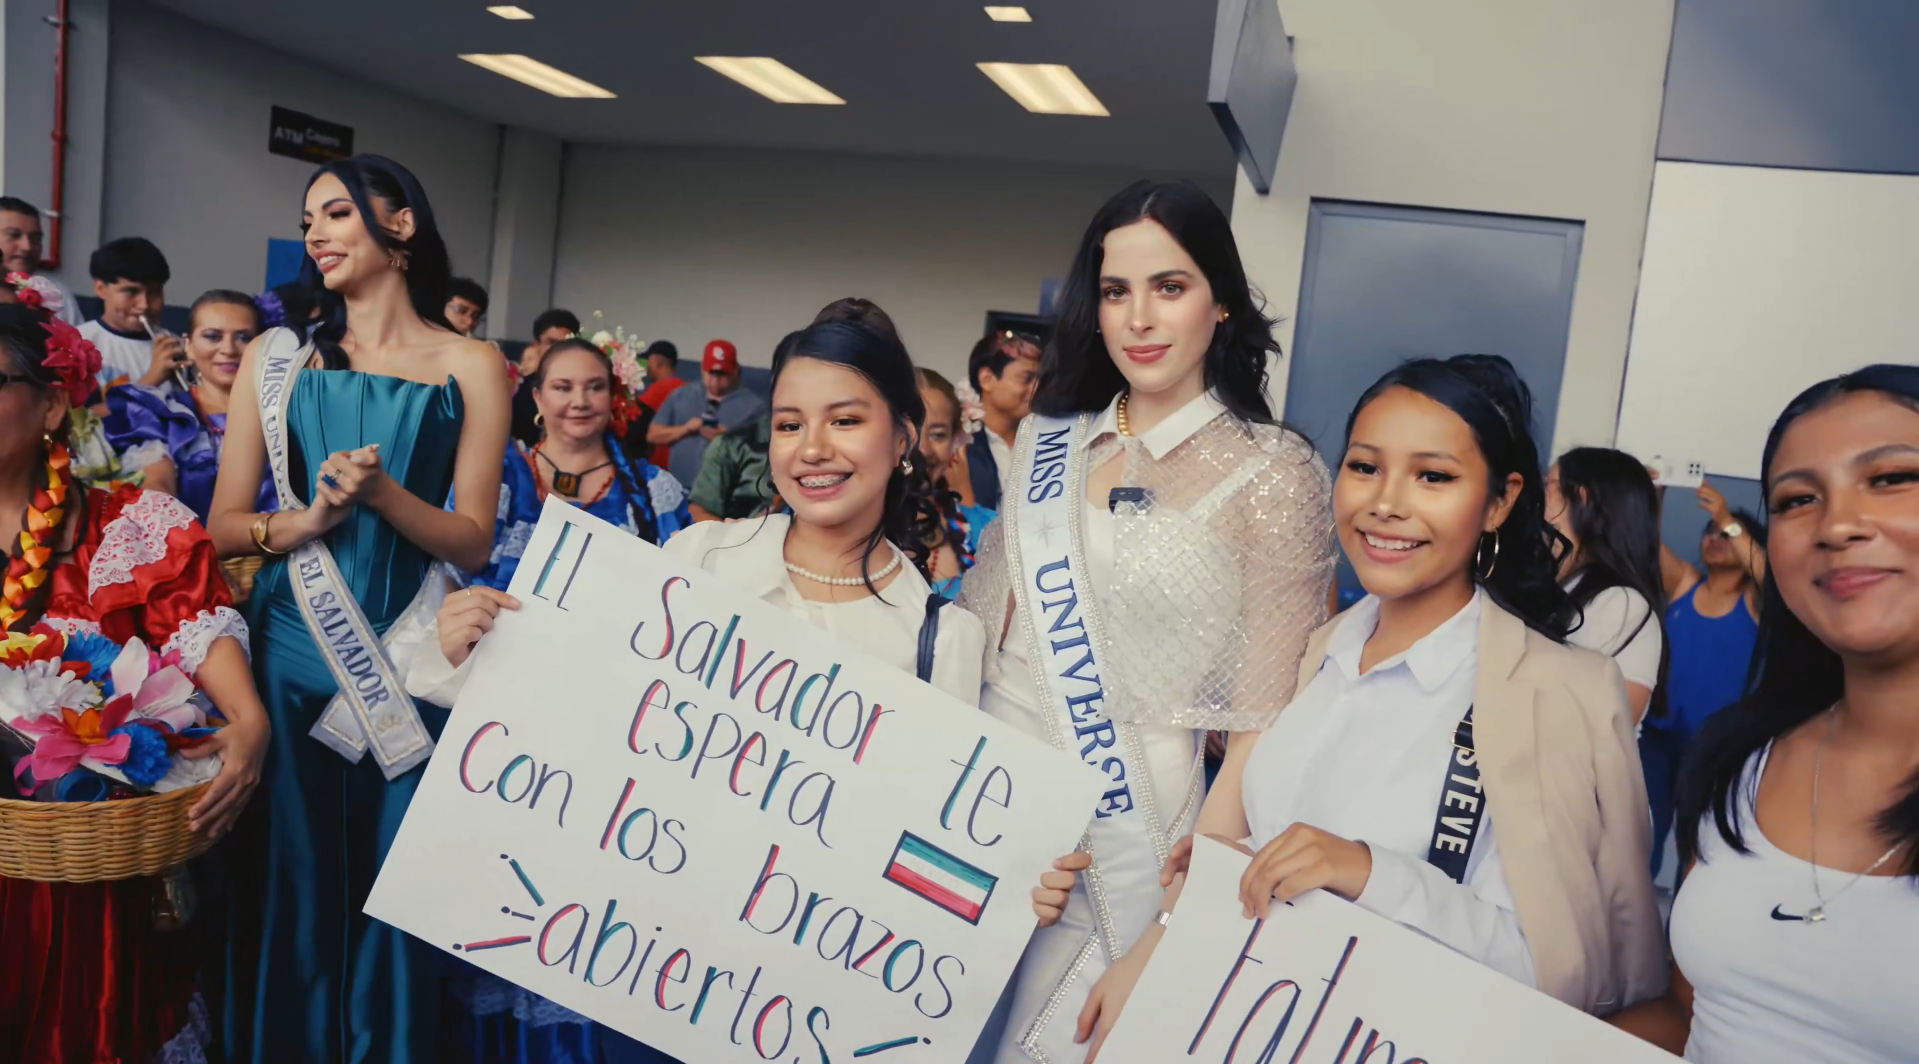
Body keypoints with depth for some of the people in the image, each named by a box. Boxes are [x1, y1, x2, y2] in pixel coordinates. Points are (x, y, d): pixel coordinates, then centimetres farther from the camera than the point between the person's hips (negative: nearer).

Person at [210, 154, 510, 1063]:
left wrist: (382, 492, -18)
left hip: (407, 662, -1)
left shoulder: (469, 366, 2)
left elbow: (473, 543, -2)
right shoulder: (278, 357, 7)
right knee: (284, 888, 8)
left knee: (391, 883, 6)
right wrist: (305, 522, -15)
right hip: (288, 653, 2)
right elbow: (224, 527, 4)